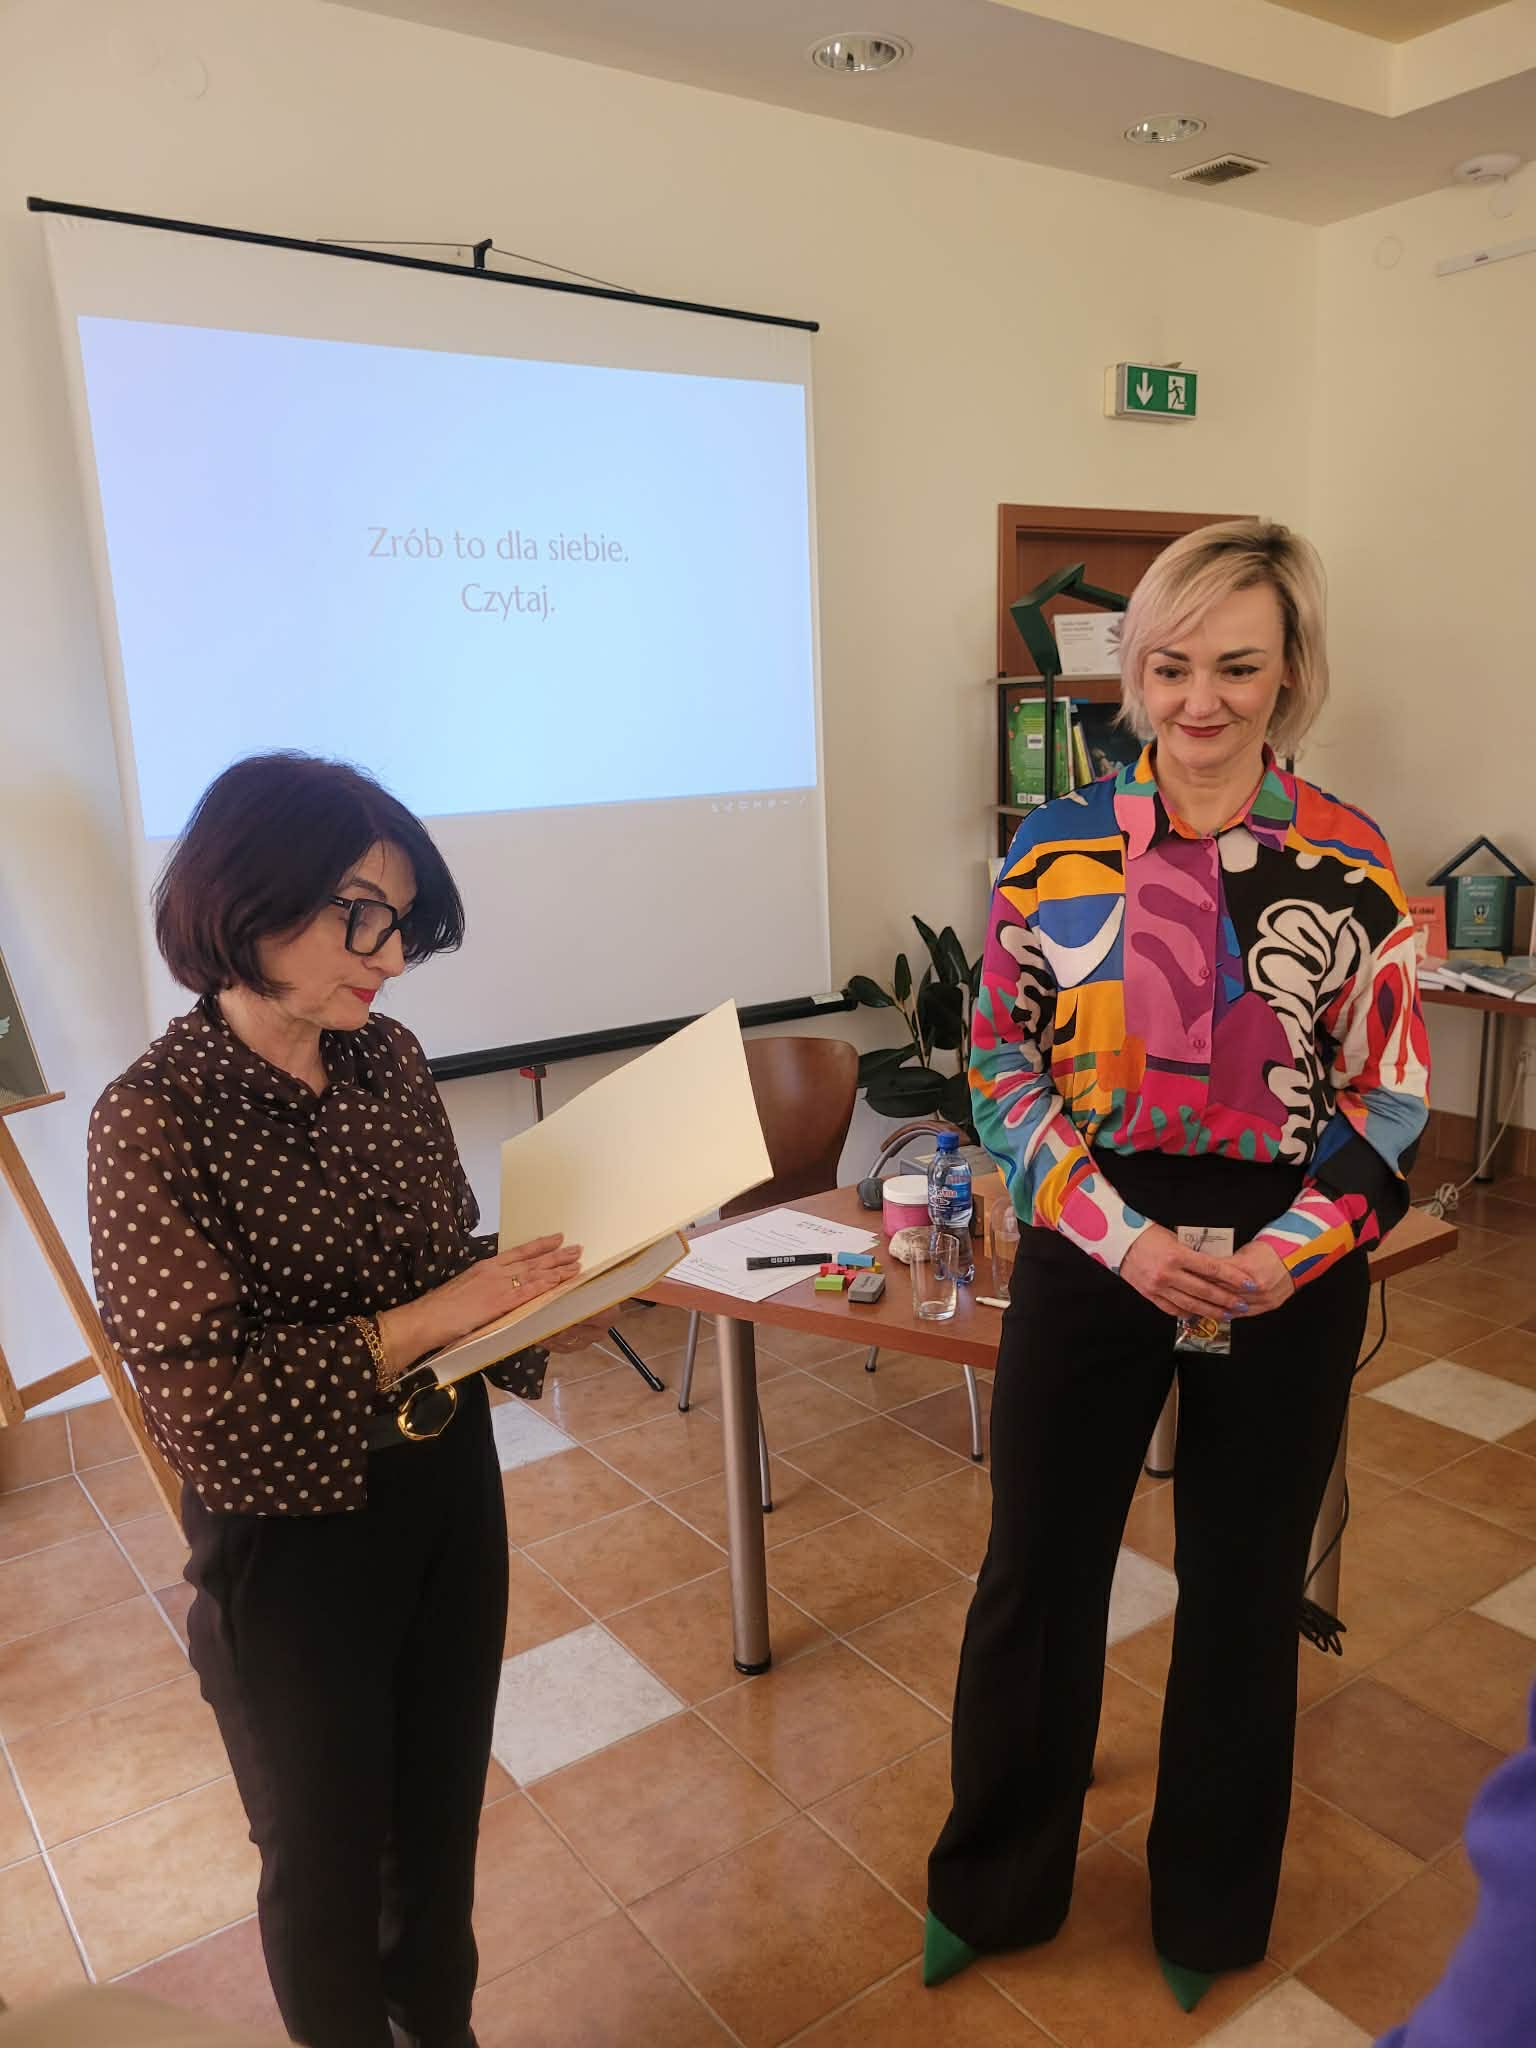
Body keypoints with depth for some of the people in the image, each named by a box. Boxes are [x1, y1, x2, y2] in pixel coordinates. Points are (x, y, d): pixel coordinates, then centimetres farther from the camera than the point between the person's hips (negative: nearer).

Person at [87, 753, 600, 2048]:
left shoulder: (389, 1059, -4)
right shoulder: (155, 1118, -21)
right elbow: (197, 1389, -23)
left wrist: (537, 1293, -13)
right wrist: (424, 1321, -29)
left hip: (448, 1487, 6)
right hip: (291, 1535, -5)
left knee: (444, 1802, 25)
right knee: (326, 1846, 18)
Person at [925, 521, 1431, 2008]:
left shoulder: (1353, 868, -6)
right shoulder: (1056, 852, -5)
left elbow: (1388, 1102, -3)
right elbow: (1003, 1070, -4)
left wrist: (1283, 1254, -17)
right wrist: (1124, 1238, -14)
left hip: (1284, 1277, 0)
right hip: (1087, 1257, 0)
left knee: (1242, 1590, 17)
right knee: (1037, 1572, 12)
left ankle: (1211, 1902, 45)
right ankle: (996, 1882, 40)